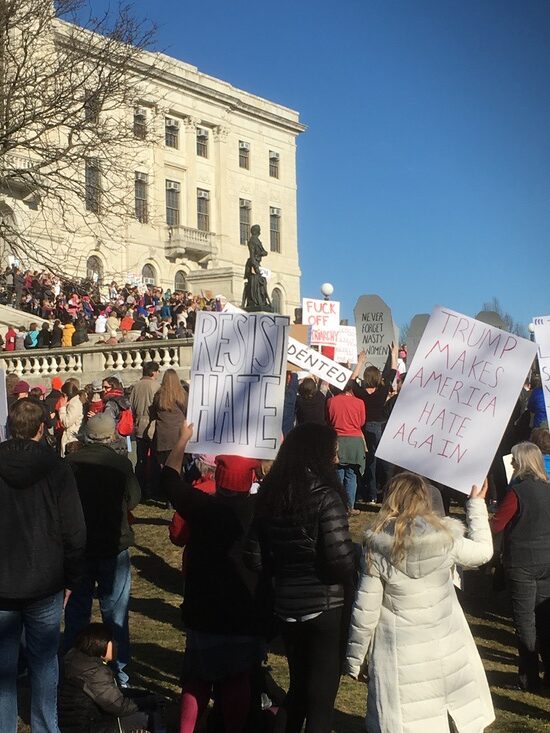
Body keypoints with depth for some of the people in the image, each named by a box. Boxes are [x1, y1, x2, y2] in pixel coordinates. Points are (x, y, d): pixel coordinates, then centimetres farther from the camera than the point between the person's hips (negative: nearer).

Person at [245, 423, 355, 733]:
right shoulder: (325, 497, -17)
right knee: (321, 695, 7)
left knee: (298, 687, 23)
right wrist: (356, 580, -1)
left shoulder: (270, 494, 2)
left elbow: (256, 558, 4)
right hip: (325, 607, -6)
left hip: (286, 605, 6)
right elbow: (341, 561, -22)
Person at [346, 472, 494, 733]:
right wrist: (477, 503, 23)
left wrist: (354, 658, 5)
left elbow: (365, 611, -8)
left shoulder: (377, 549, -11)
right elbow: (483, 551, 13)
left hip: (402, 656, -1)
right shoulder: (445, 538, -8)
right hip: (448, 650, 2)